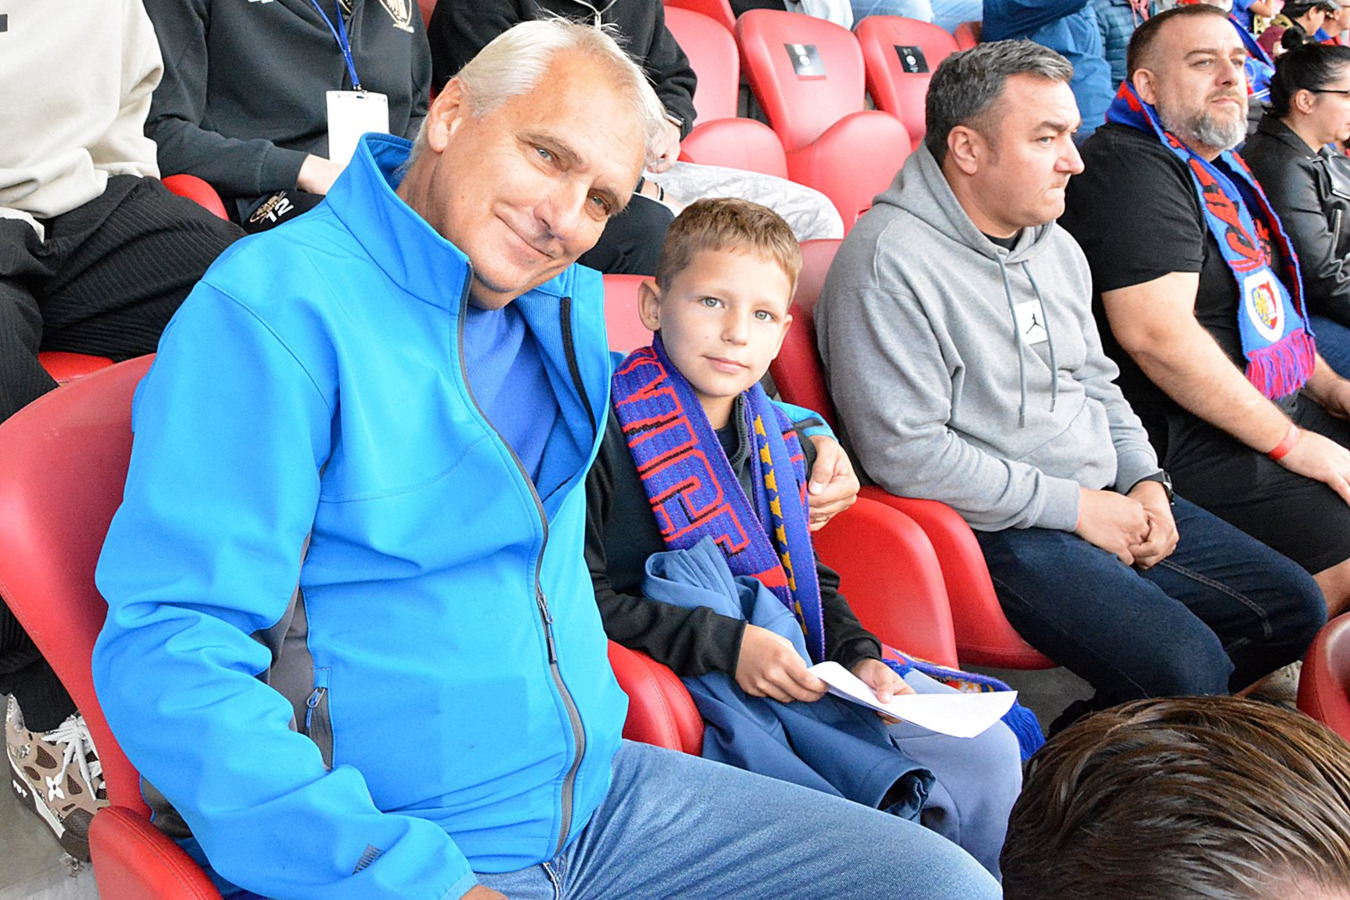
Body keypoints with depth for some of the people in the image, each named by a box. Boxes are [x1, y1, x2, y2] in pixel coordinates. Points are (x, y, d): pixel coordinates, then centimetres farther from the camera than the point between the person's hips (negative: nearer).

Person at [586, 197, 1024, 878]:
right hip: (682, 685, -6)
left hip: (796, 667, 6)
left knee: (988, 755, -3)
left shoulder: (774, 437, 14)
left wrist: (858, 656, 2)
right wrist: (725, 644, -21)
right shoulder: (609, 428, -12)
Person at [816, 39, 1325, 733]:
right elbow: (906, 451, -22)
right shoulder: (887, 263, -17)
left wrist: (1144, 482, 3)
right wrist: (1073, 505, -17)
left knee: (1294, 607, 8)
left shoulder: (1055, 245, 12)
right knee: (1185, 665, -24)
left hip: (1109, 502, 10)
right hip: (1002, 529, -9)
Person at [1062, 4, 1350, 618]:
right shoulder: (1130, 167, -15)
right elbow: (1156, 332, -25)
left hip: (1284, 411, 11)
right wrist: (1289, 442, -18)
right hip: (1198, 447, -11)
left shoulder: (1216, 167, 19)